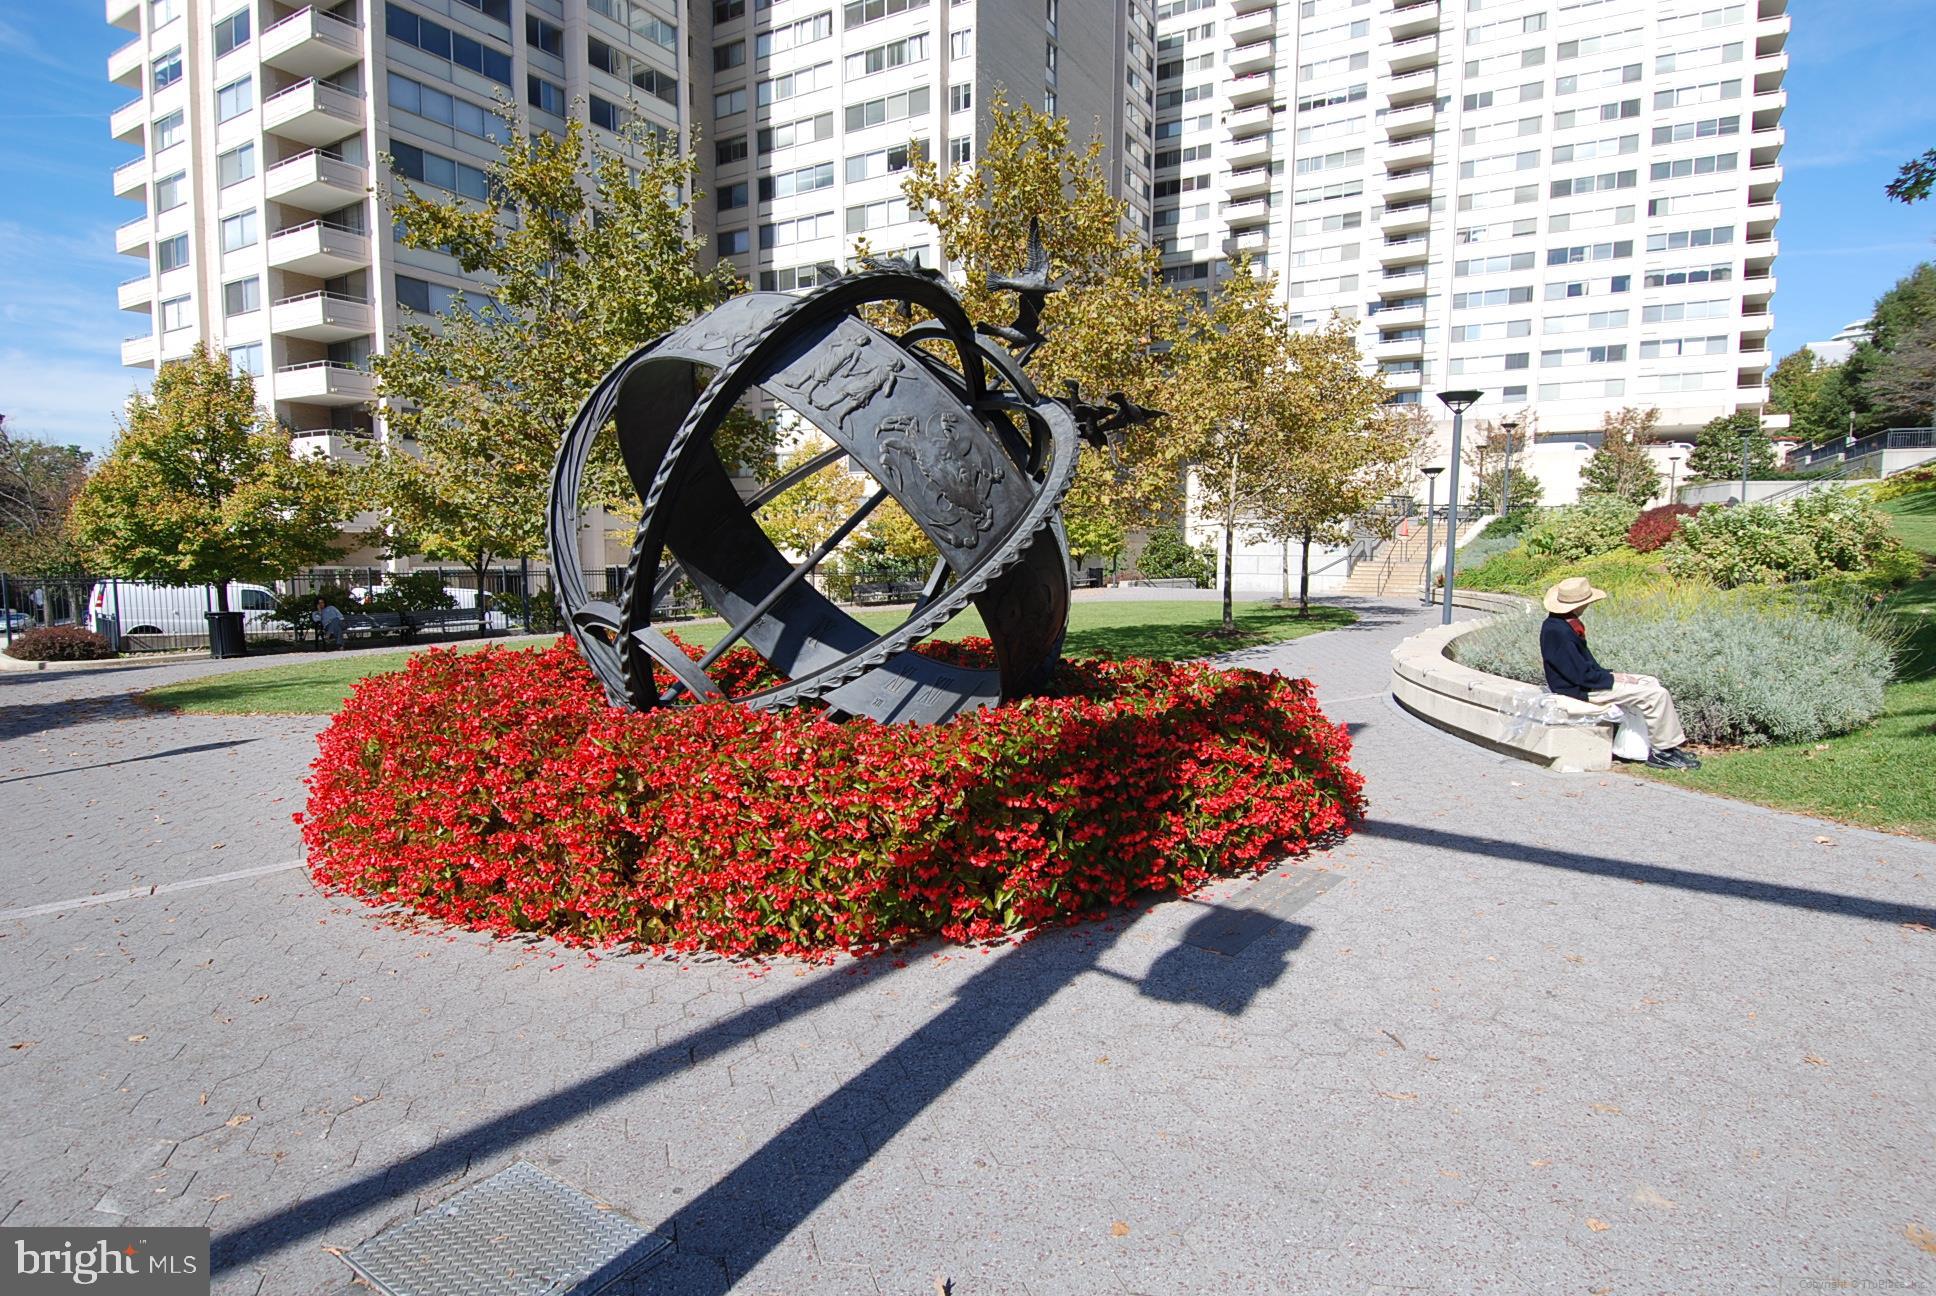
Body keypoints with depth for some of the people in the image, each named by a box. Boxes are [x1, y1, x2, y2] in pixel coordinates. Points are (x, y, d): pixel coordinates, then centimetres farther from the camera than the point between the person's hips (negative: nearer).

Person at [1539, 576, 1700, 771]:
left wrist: (1610, 675, 4)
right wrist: (1613, 679, -11)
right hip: (1578, 690, -11)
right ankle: (1663, 750, 4)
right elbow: (1581, 675, -24)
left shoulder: (1560, 623, 6)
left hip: (1587, 679, 11)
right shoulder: (1558, 631, -26)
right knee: (1656, 694, -11)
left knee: (1650, 682, 14)